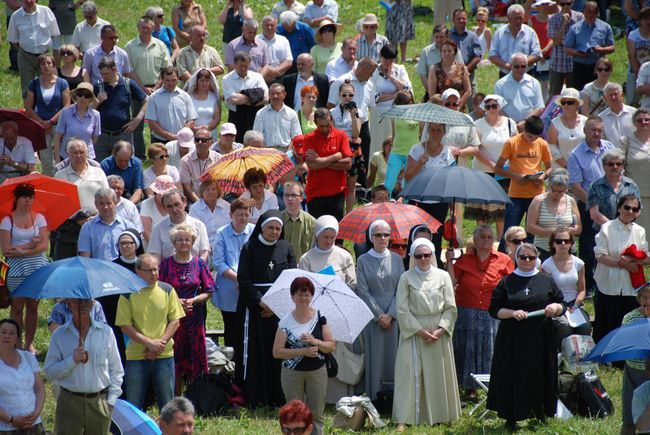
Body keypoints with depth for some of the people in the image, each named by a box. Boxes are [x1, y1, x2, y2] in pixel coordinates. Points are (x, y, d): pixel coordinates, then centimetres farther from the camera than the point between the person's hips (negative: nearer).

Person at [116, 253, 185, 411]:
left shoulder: (167, 290, 2)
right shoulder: (128, 294, -4)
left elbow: (175, 321, 3)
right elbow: (125, 326, -6)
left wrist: (160, 342, -10)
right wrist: (149, 343, -14)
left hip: (164, 355, 1)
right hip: (136, 355, -1)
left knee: (167, 404, 6)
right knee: (134, 405, 4)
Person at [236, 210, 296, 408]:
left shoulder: (286, 248, 7)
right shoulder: (249, 248, 1)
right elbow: (243, 279, -4)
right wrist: (261, 301, -13)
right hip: (254, 308, -2)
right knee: (254, 352, -3)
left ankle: (277, 397, 5)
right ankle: (253, 397, 0)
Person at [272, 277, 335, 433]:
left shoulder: (320, 318, 1)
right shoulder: (286, 322, -4)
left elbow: (332, 346, 1)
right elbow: (277, 352, -8)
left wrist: (315, 341, -19)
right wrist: (302, 352, -18)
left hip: (317, 372, 1)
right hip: (292, 372, -1)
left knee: (317, 415, 2)